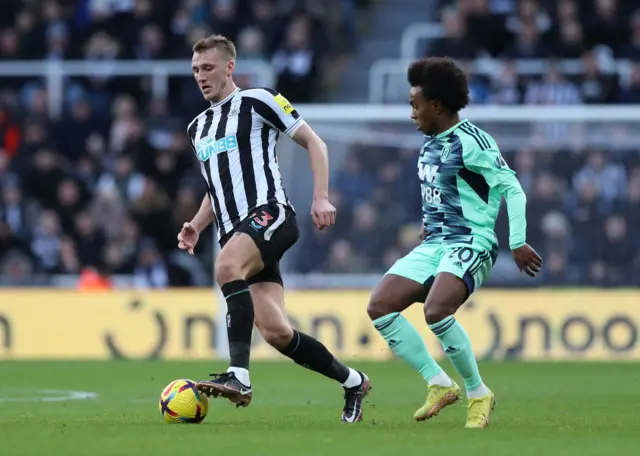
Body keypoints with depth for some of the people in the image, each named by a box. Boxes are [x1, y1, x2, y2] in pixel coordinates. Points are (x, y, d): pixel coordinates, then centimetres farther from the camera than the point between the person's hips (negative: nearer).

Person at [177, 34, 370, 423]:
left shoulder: (257, 101, 2)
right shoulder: (198, 128, 24)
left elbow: (314, 142, 2)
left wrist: (321, 197, -10)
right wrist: (196, 227, 15)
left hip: (269, 214, -7)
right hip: (236, 234, 7)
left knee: (227, 266, -36)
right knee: (275, 332, -4)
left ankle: (239, 376, -44)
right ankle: (353, 381, 16)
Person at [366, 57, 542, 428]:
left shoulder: (470, 142, -13)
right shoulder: (431, 143, 14)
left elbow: (512, 189, -13)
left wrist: (518, 243, -17)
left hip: (470, 245, -9)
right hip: (433, 245, 9)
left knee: (436, 310, -32)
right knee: (380, 306, -5)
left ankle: (479, 394, -15)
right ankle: (440, 385, 0)